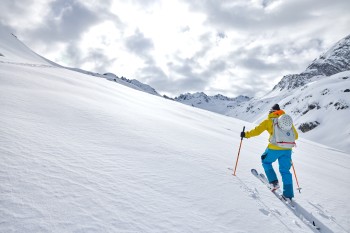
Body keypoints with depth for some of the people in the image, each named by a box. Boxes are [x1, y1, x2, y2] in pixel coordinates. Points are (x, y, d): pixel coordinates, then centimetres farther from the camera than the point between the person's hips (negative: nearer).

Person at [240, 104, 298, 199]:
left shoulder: (268, 121, 3)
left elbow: (257, 131, -1)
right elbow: (295, 136, 18)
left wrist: (246, 134, 11)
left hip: (274, 148, -4)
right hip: (287, 149, 4)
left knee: (266, 162, 23)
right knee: (285, 171, 13)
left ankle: (274, 182, 14)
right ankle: (288, 194, 14)